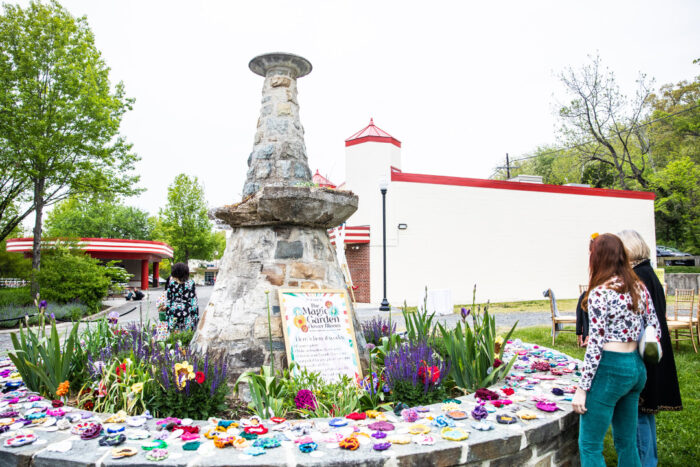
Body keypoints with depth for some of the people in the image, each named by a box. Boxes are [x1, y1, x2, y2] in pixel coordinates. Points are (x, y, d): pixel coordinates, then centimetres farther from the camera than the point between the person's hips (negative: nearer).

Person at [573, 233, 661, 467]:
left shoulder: (599, 293, -16)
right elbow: (655, 330, 12)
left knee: (589, 445, 2)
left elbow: (595, 345, -17)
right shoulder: (639, 287, 6)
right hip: (637, 367, 8)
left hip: (611, 368, -8)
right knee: (627, 442, 20)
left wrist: (582, 388, -12)